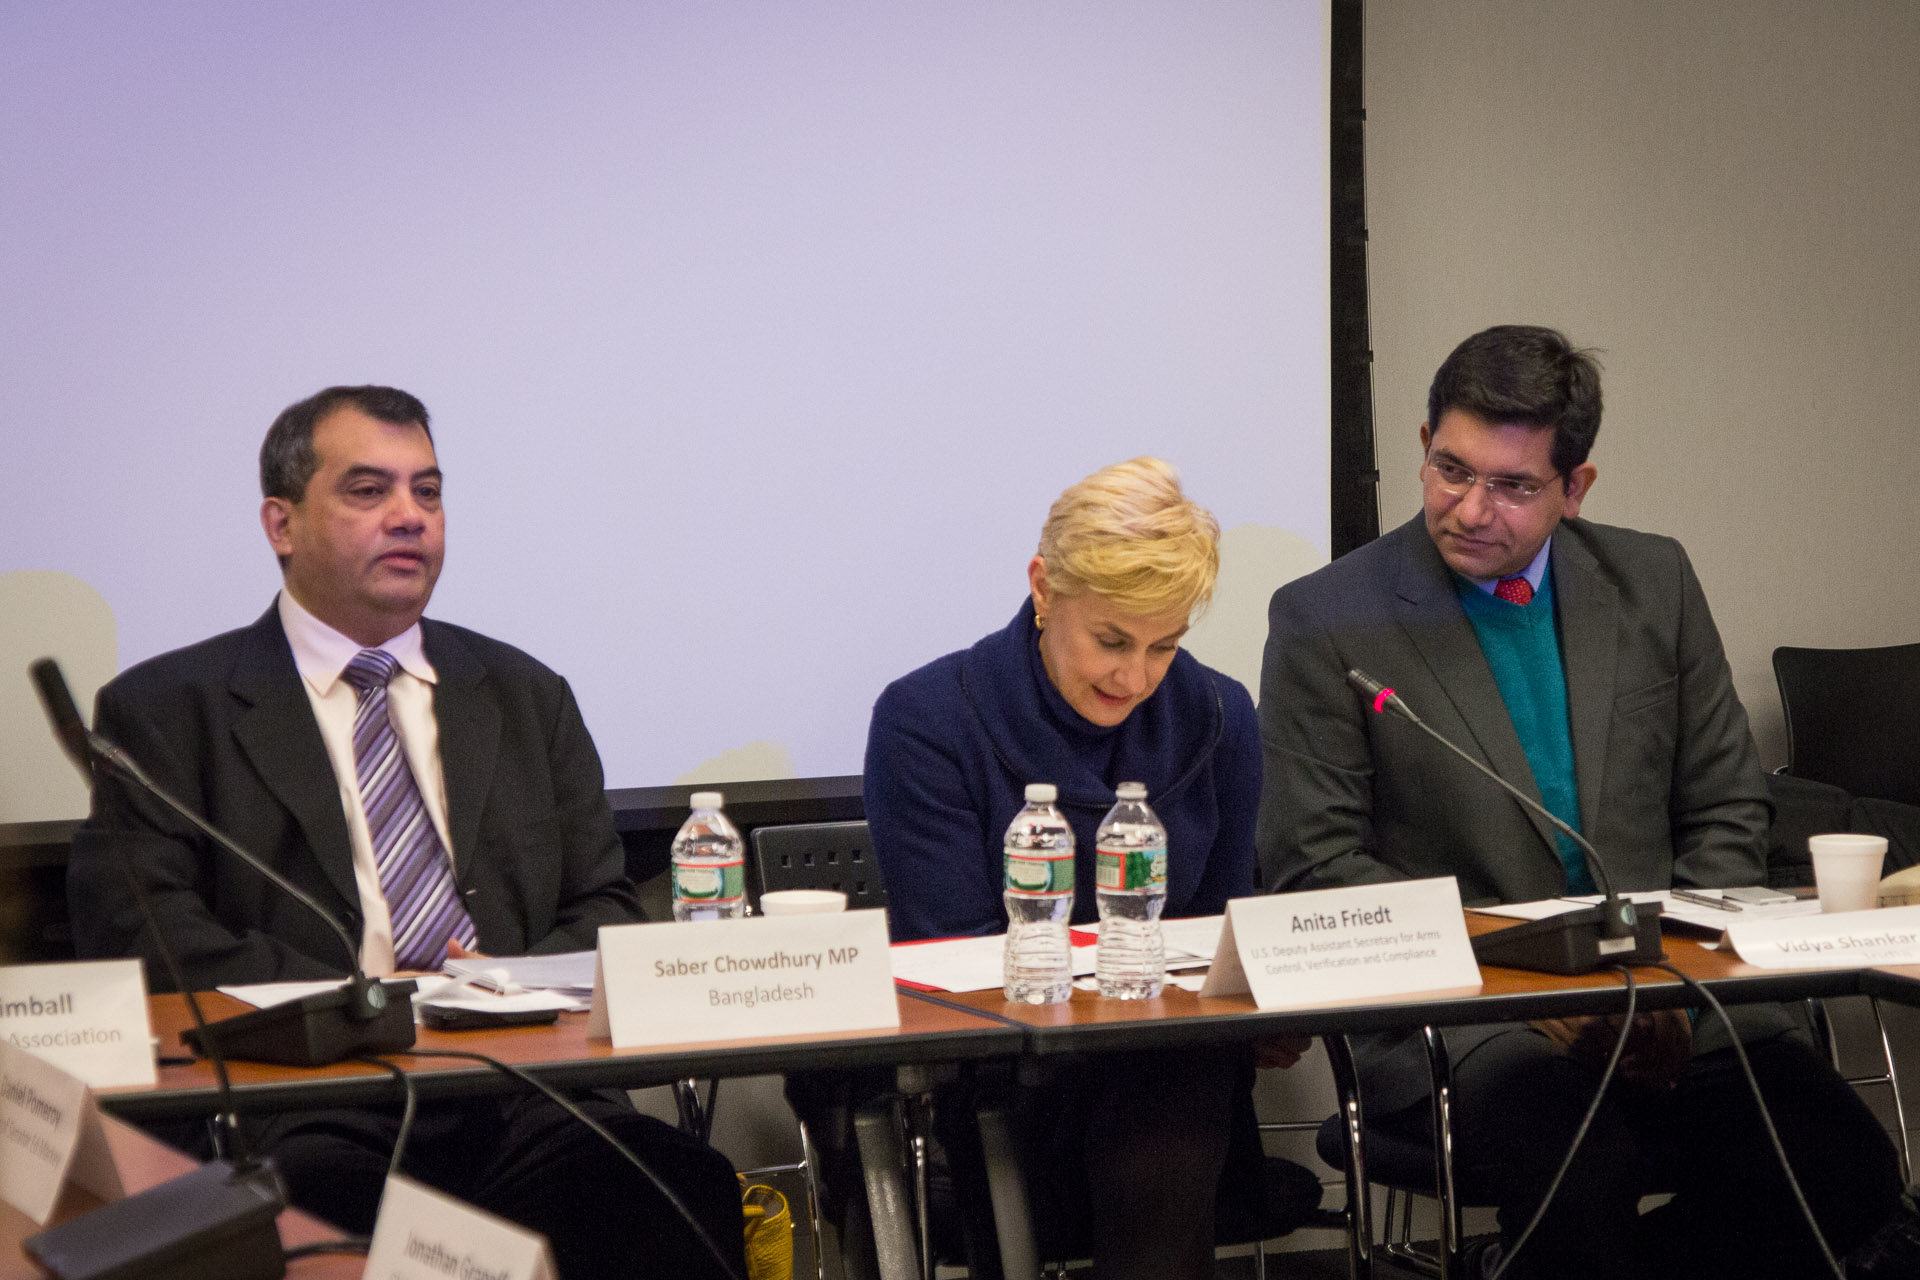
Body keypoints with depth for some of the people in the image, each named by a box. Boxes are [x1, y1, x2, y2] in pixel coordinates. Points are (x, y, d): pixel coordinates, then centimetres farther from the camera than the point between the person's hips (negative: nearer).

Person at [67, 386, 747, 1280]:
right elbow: (134, 928, -2)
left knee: (688, 1189, -29)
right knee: (329, 1198, -40)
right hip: (308, 1118, -4)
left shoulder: (527, 697, 24)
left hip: (518, 1103, 4)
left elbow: (603, 908, 21)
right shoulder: (167, 710, 10)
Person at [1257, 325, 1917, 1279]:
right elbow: (1314, 863, -2)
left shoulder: (1653, 582, 12)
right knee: (1586, 1182, -37)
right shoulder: (1327, 621, 1)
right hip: (1453, 1012, -5)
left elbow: (1727, 813, 14)